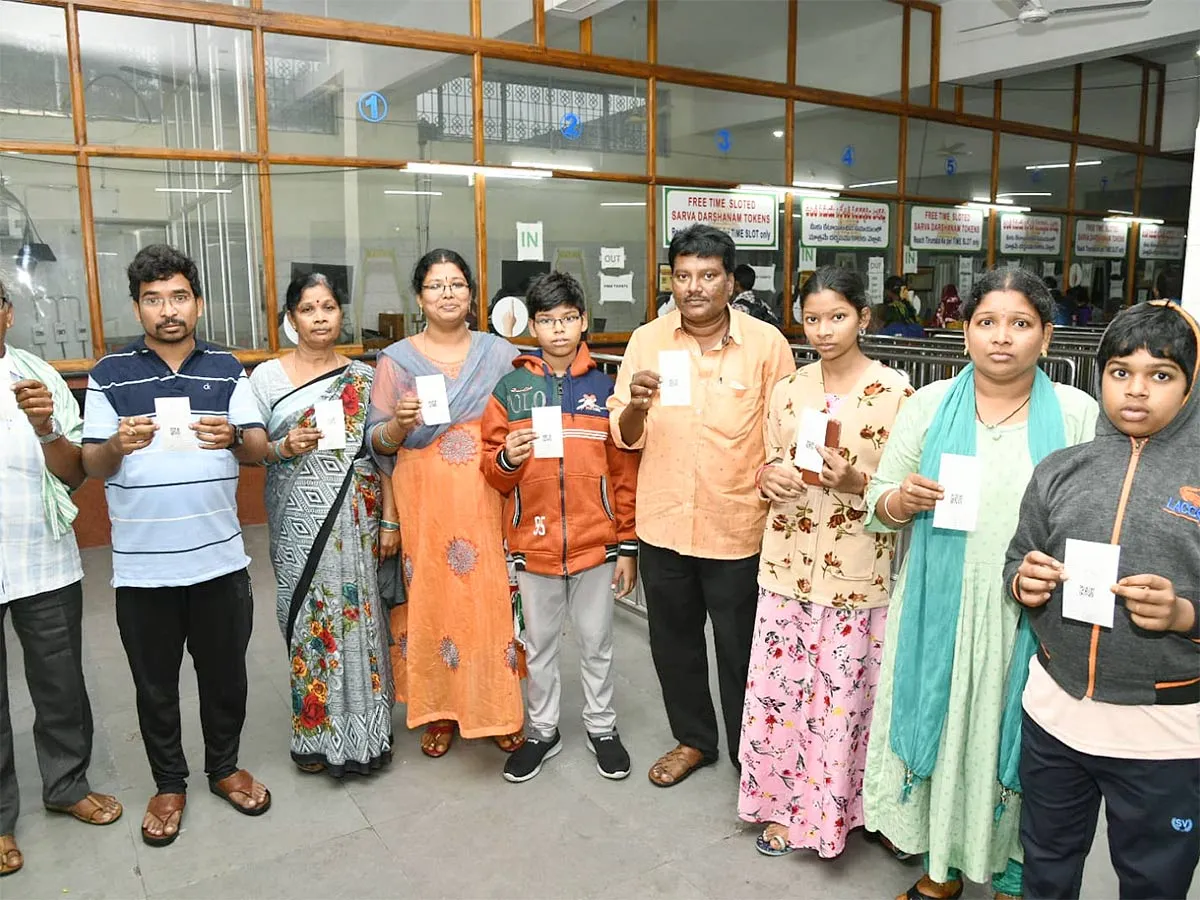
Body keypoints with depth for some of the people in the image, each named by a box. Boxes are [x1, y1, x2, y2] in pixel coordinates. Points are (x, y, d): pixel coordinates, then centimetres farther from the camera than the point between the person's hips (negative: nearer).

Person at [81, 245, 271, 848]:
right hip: (142, 566, 0)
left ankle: (225, 767, 34)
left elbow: (259, 449, 0)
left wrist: (232, 437, -22)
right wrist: (117, 445, -21)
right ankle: (169, 784, 32)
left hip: (219, 557, 1)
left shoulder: (227, 370, 4)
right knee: (155, 684, 12)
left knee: (225, 674, 13)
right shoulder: (109, 375, 1)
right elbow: (91, 465, 1)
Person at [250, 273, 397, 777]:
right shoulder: (266, 377, 4)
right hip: (298, 520, 0)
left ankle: (362, 733, 20)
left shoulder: (363, 377, 5)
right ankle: (315, 732, 21)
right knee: (308, 619, 4)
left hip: (356, 518, 0)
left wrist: (390, 519, -1)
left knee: (359, 616, 4)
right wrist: (285, 447, -15)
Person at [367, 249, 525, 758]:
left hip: (489, 505, 1)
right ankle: (440, 711, 23)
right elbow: (378, 444, 3)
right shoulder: (396, 360, 4)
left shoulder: (501, 354, 8)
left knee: (494, 597, 3)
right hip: (424, 507, 0)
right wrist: (399, 423, -17)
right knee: (431, 599, 4)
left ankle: (500, 708, 22)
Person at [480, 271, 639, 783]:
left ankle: (601, 726, 34)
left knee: (596, 643, 14)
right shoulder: (510, 387, 0)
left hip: (596, 543, 0)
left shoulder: (604, 388, 0)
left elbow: (625, 473, 2)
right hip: (533, 543, 0)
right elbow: (490, 466, 3)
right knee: (539, 644, 15)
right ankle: (542, 731, 33)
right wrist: (506, 459, -21)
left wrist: (627, 547, 1)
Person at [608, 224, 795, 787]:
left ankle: (748, 754, 34)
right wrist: (637, 406, -20)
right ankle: (693, 739, 41)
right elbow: (624, 437, 1)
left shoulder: (767, 344, -6)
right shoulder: (647, 340, 0)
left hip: (737, 526, -2)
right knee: (673, 641, 18)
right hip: (663, 523, 3)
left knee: (741, 649, 11)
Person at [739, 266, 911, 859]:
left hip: (856, 575, -3)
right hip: (787, 566, 4)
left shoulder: (895, 392, -6)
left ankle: (833, 809, 28)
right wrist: (768, 477, -8)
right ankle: (783, 804, 29)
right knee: (778, 687, 9)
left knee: (844, 694, 6)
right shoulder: (787, 391, 6)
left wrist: (856, 482, -21)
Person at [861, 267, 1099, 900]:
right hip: (938, 611, 1)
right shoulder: (929, 405, 2)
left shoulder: (1078, 414, -1)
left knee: (1018, 743, 11)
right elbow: (878, 508, 5)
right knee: (939, 727, 11)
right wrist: (905, 499, -17)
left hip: (1031, 617, -1)